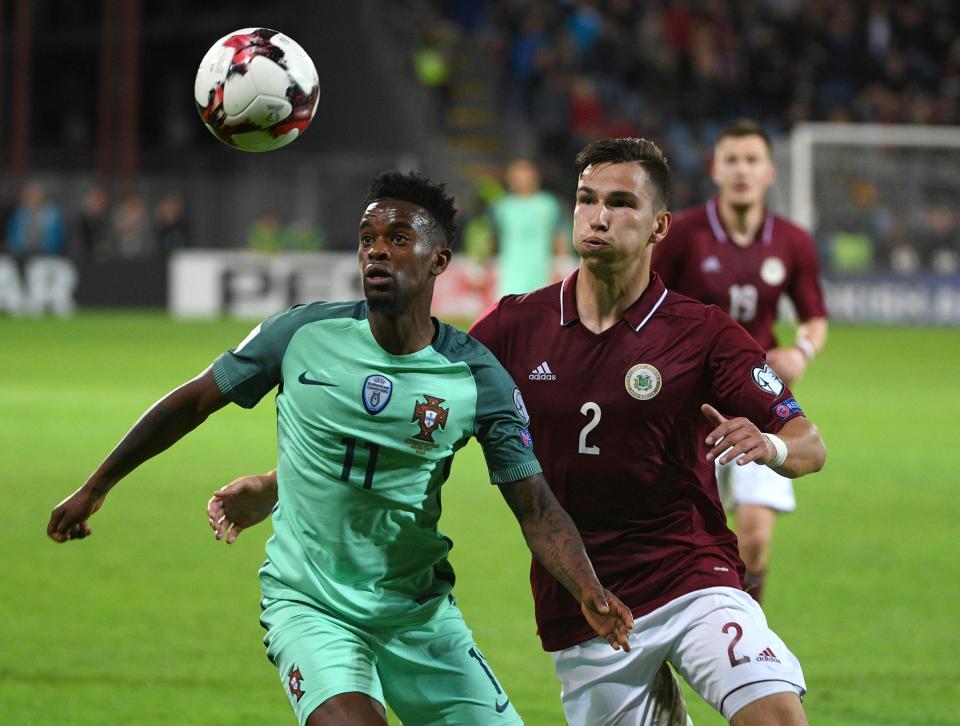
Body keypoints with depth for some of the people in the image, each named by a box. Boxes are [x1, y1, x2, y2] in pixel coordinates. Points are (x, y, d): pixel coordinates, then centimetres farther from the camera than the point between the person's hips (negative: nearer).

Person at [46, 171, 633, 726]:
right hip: (309, 604, -2)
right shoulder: (303, 335, -8)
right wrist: (95, 488, 11)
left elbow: (536, 507, -8)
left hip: (419, 611, 3)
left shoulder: (478, 379, -8)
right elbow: (194, 402, 5)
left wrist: (590, 593, -26)